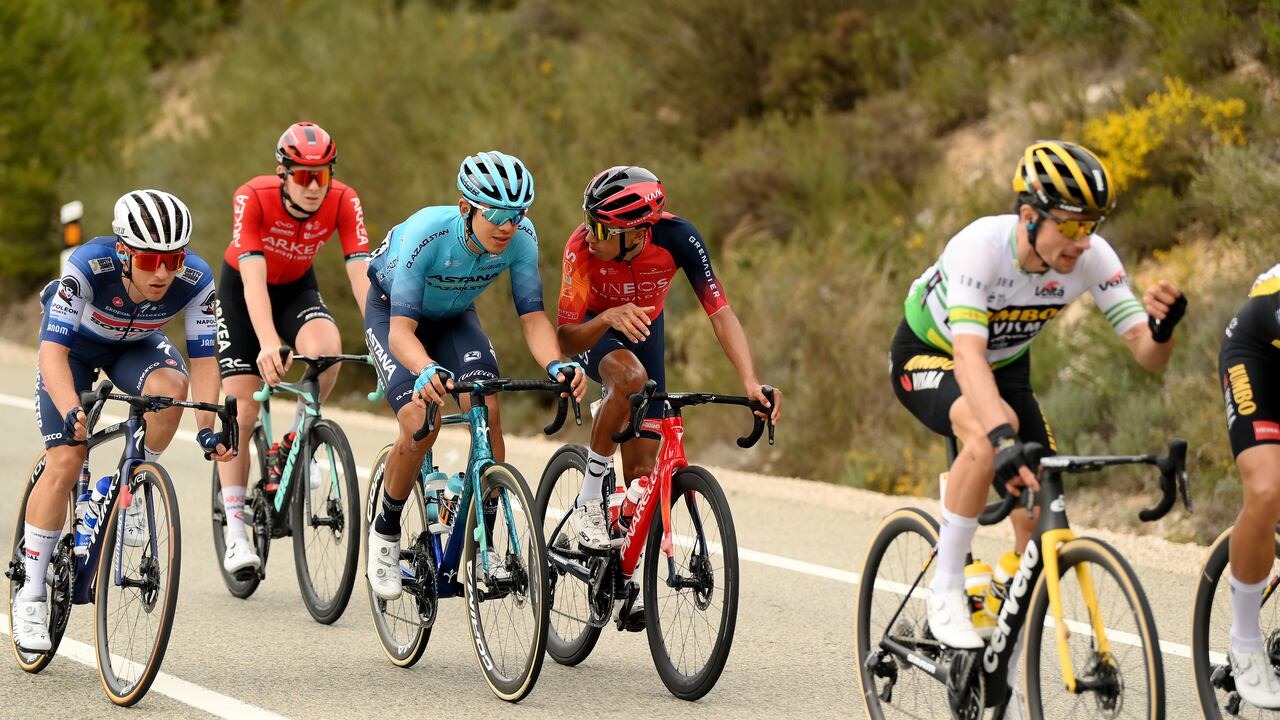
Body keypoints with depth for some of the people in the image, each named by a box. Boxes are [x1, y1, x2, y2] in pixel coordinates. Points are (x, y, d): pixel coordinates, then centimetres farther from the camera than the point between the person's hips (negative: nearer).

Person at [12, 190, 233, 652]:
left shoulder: (195, 280, -31)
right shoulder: (89, 266, -38)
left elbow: (203, 358, -23)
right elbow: (53, 353, -40)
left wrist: (207, 427, -35)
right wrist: (72, 413, -55)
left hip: (136, 345, 2)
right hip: (74, 343, -2)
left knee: (170, 386, -32)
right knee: (65, 461, -15)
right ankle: (31, 594, -3)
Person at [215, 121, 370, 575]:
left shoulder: (343, 202, -24)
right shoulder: (253, 199, -31)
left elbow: (361, 274, -30)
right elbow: (253, 279, -40)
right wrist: (268, 345, -54)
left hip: (296, 288, 2)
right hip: (242, 290, -2)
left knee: (326, 349, -32)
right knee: (242, 413, -10)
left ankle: (296, 442, -5)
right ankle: (235, 532, -1)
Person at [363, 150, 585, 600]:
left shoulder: (521, 238, -28)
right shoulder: (426, 232, -39)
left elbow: (532, 316, -25)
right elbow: (402, 330, -42)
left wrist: (556, 365, -46)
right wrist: (426, 370, -64)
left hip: (454, 317, 4)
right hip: (392, 311, -4)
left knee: (487, 412, -20)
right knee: (420, 424, -23)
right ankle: (385, 532, 2)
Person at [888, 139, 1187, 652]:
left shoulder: (1092, 258, -24)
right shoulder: (981, 246, -37)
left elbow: (1146, 354, -25)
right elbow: (968, 354, -48)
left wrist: (1161, 328, -49)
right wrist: (1003, 439, -62)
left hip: (1006, 366, 5)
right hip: (928, 358, -5)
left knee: (1040, 522, -10)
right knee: (988, 432, -39)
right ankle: (945, 591, -24)